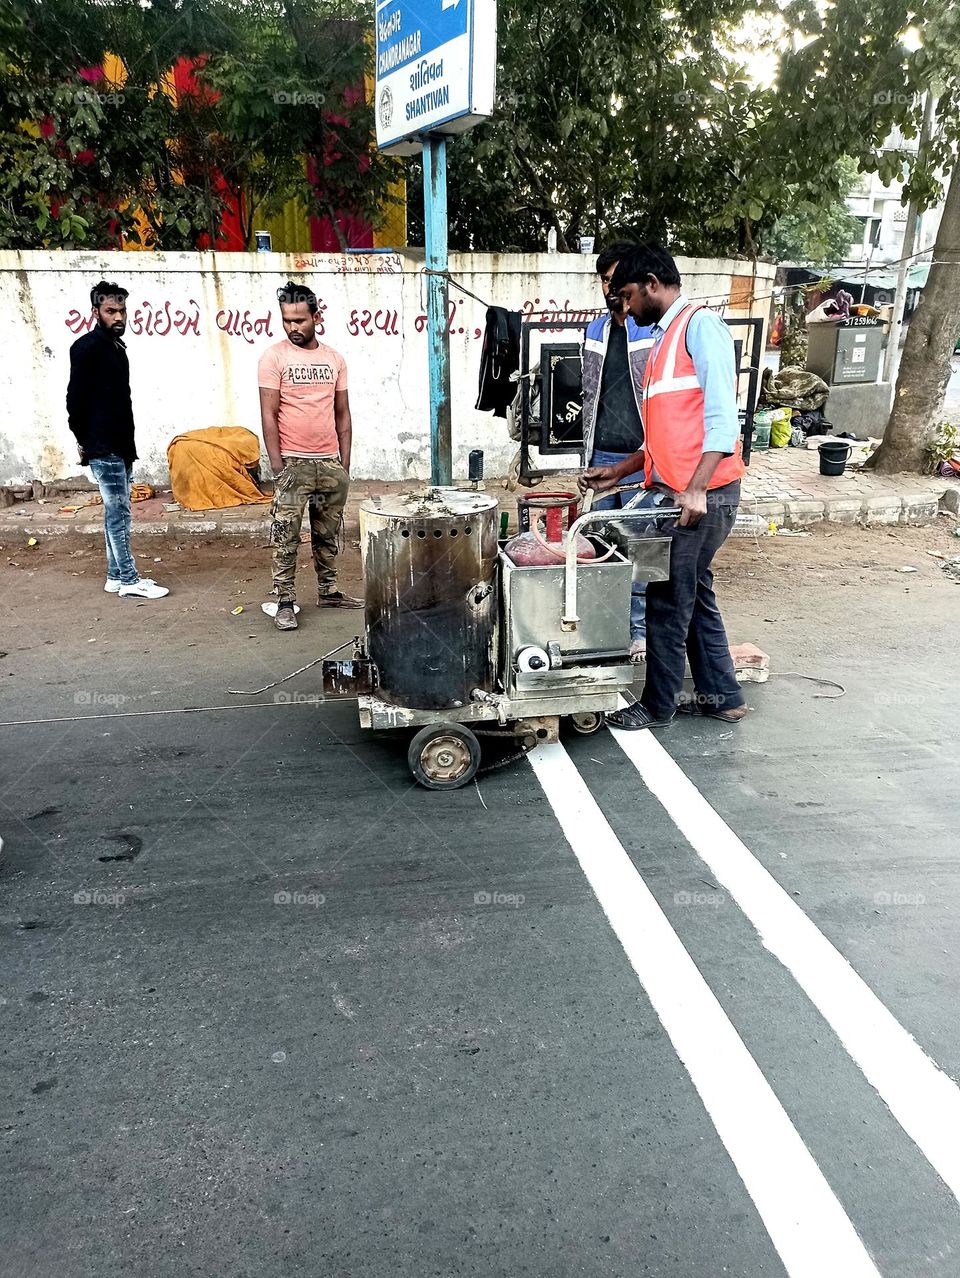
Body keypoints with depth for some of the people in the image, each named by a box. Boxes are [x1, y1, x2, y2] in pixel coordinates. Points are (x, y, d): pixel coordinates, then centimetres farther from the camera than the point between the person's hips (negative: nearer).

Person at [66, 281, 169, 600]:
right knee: (119, 514, -6)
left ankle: (116, 576, 19)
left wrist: (127, 443, 16)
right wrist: (85, 441, -6)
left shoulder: (115, 346, 16)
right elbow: (75, 399, -13)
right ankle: (129, 581, 0)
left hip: (120, 446, 9)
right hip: (103, 449, -9)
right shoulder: (87, 347, -11)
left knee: (116, 513, 12)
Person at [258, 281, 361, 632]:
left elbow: (342, 413, 12)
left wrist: (345, 463, 7)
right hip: (293, 463, -4)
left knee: (328, 534, 12)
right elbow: (268, 414, -7)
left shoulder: (334, 358, 9)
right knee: (286, 537, -3)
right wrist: (277, 465, -13)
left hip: (331, 464, 4)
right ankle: (285, 602, 3)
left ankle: (328, 591, 24)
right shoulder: (274, 357, -3)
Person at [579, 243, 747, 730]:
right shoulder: (665, 338, 20)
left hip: (703, 495, -9)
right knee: (693, 593, 15)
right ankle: (720, 695, 26)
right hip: (674, 490, 9)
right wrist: (618, 472, 19)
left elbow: (722, 416, -18)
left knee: (669, 599, -1)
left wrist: (696, 489, -26)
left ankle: (658, 705, 13)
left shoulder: (700, 325, -8)